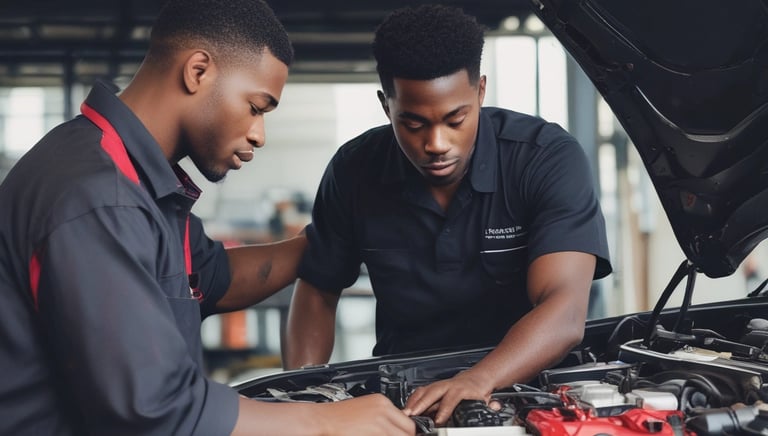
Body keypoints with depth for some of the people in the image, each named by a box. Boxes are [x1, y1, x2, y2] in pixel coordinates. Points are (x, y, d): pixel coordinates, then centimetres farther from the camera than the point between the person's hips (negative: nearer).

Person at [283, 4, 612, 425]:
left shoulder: (549, 159, -16)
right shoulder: (354, 172, -6)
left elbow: (565, 312, -26)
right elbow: (317, 292, 7)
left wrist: (478, 381, -44)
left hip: (527, 385, 0)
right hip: (403, 391, 1)